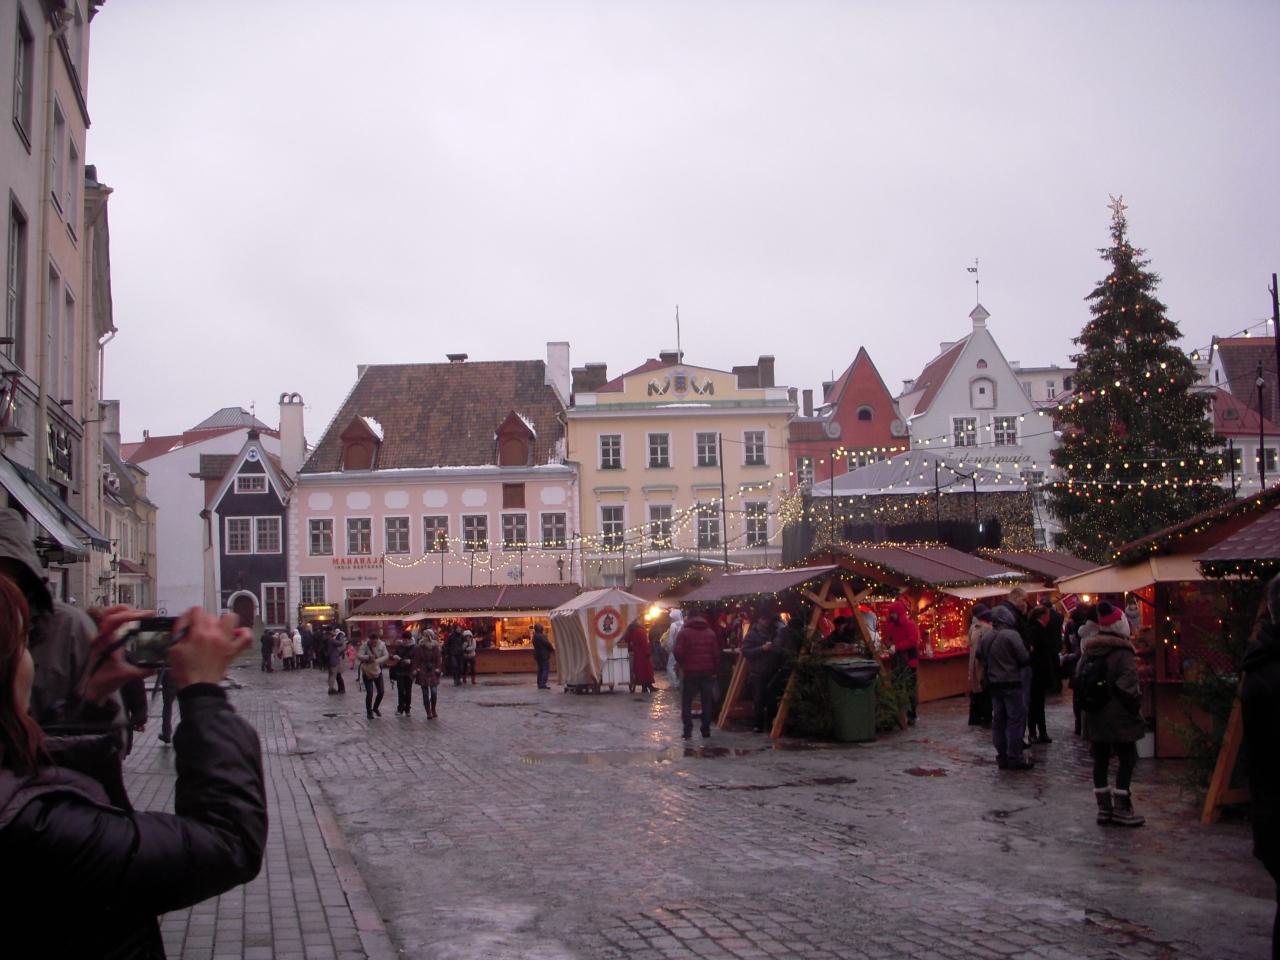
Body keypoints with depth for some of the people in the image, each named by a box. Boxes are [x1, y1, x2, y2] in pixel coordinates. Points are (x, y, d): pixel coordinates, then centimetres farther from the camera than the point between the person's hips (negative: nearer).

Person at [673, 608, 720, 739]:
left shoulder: (684, 632, -5)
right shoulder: (711, 633, 4)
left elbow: (678, 653, -12)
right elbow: (716, 654, 1)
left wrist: (682, 663, 7)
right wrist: (715, 670, 9)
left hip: (689, 672, -2)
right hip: (707, 673, 2)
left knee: (687, 702, 7)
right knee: (707, 702, 10)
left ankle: (687, 730, 0)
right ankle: (706, 730, 8)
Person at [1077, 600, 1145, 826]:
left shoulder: (1088, 649, 8)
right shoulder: (1122, 651, -14)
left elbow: (1078, 678, 11)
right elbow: (1129, 685, -19)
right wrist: (1136, 706, -6)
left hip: (1094, 715, 7)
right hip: (1118, 716, -7)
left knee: (1100, 759, 11)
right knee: (1127, 759, 1)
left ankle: (1103, 807, 14)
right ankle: (1121, 808, 0)